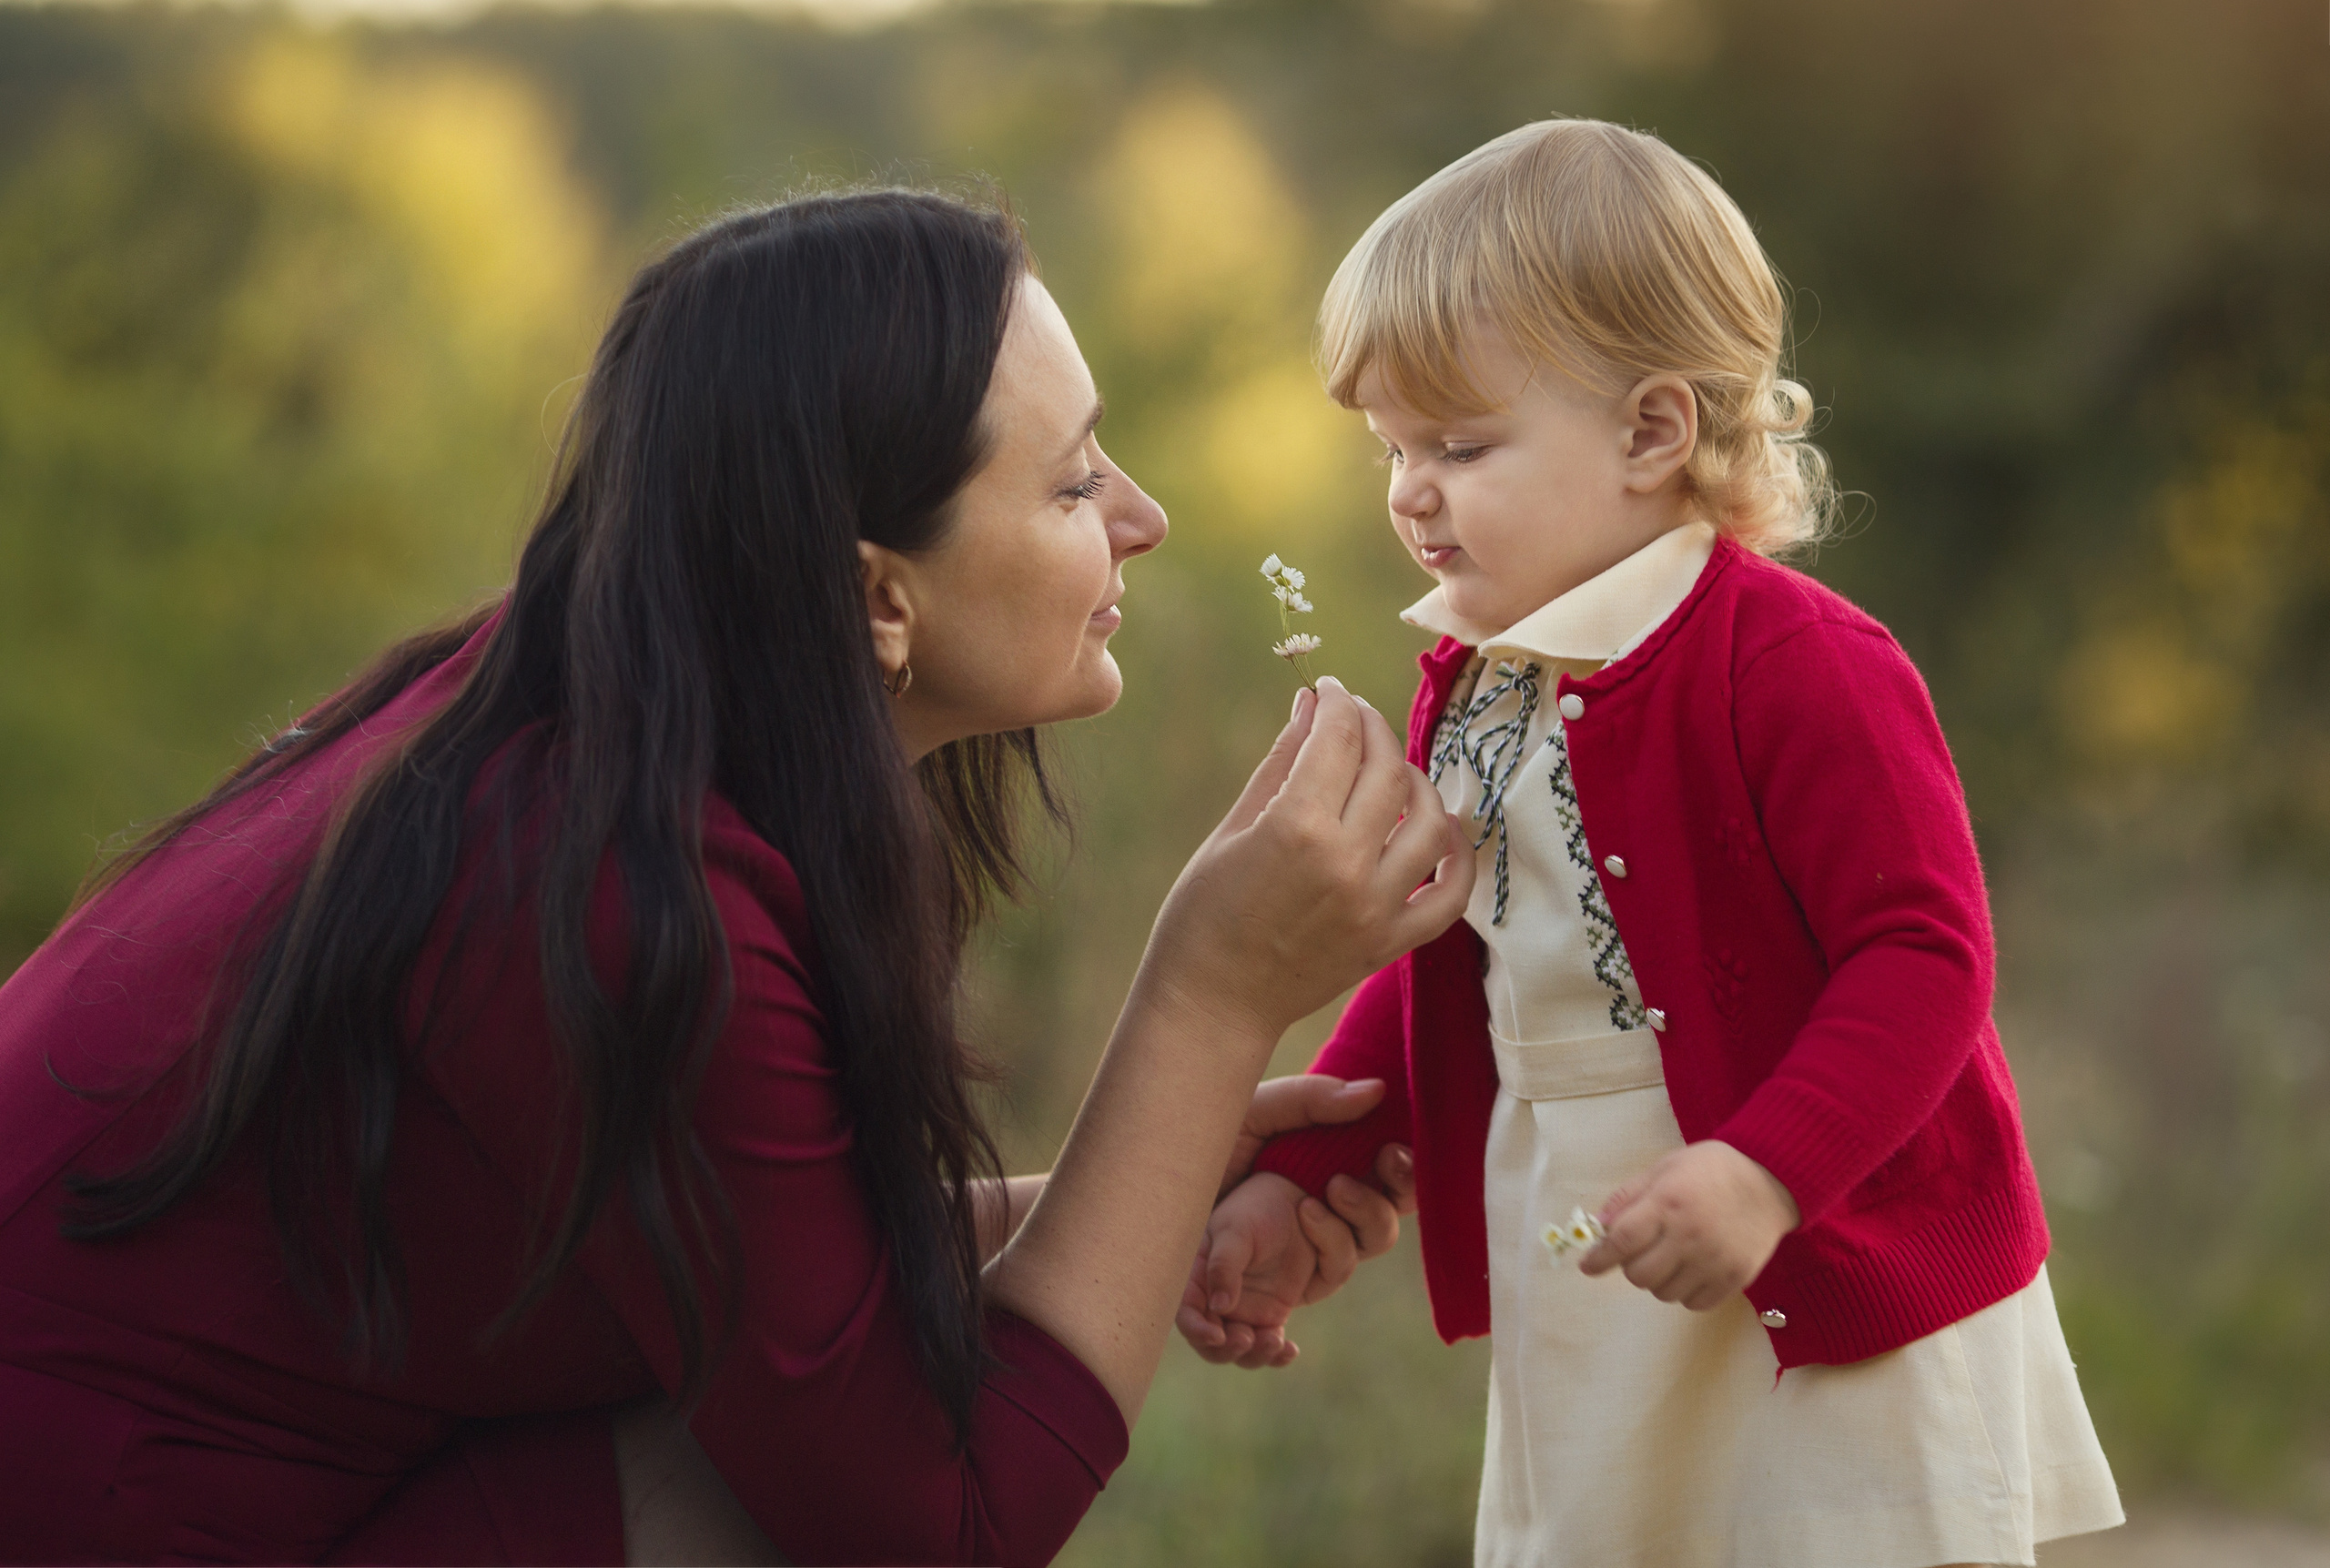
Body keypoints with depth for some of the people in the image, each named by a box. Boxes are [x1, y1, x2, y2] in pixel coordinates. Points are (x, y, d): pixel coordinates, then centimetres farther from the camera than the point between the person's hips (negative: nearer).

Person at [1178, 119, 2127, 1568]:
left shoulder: (1797, 665, -19)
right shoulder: (1475, 688, 6)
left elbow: (1926, 955, -23)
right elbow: (1431, 971, 15)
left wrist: (1765, 1174, -34)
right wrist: (1291, 1180, 8)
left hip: (1838, 1309, -7)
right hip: (1581, 1316, 8)